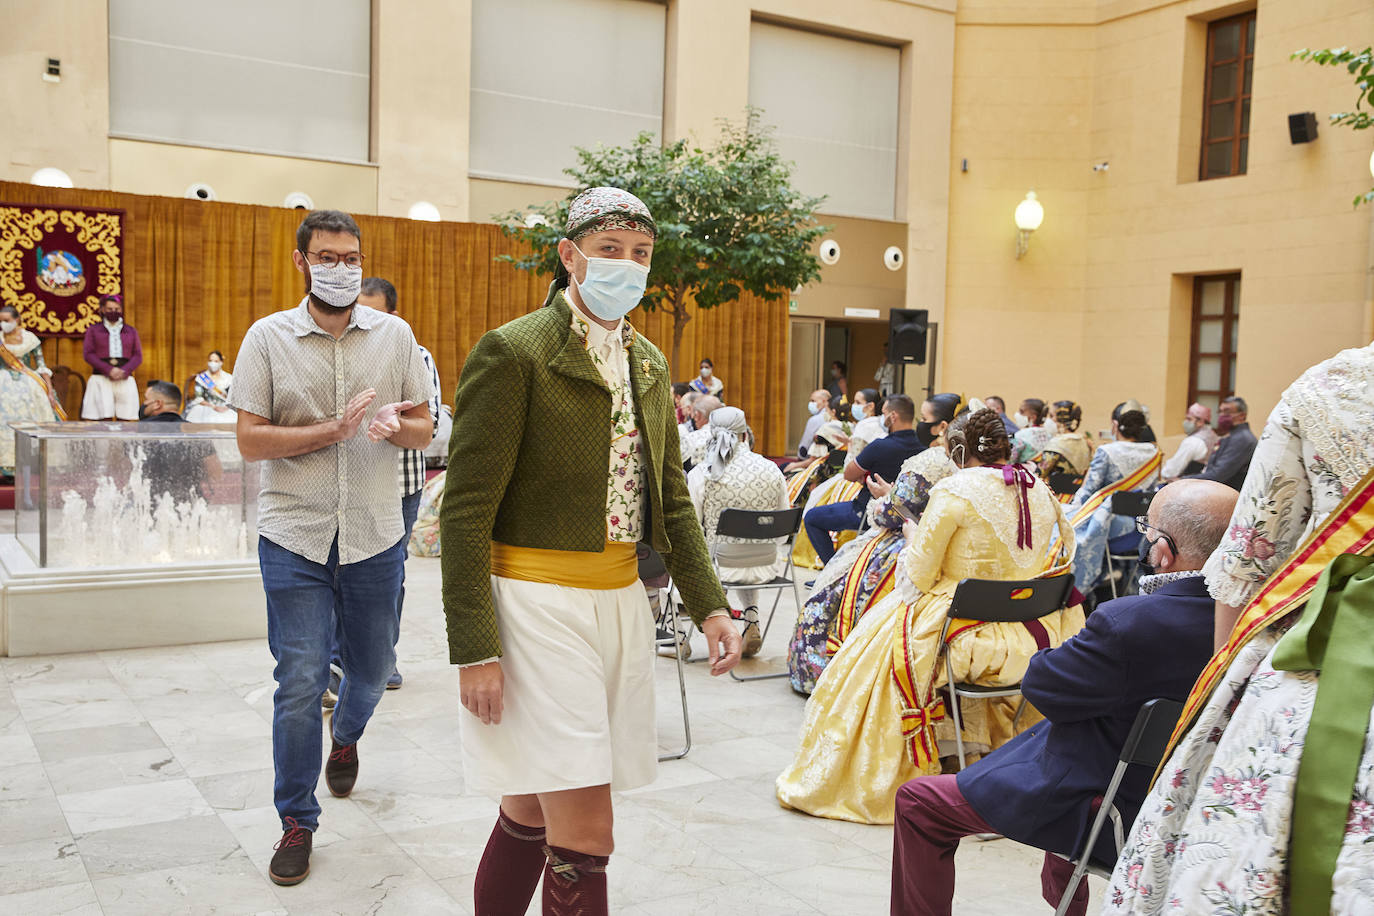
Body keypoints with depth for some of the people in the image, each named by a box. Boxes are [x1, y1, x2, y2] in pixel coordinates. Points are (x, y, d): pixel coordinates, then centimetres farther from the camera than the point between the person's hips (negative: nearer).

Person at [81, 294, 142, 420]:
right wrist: (109, 370, -12)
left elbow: (138, 356, 9)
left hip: (125, 380, 2)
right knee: (105, 418, -13)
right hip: (101, 379, -2)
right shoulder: (93, 330, 14)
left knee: (125, 419, -6)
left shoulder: (131, 331, 18)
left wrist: (124, 371, -10)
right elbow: (88, 354, 2)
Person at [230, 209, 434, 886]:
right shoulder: (268, 337, -1)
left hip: (375, 536, 2)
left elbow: (425, 428, 8)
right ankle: (297, 821, 15)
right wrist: (333, 431, -17)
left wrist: (395, 425, -15)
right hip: (294, 537, -2)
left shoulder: (394, 334, 4)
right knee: (299, 682, -2)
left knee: (372, 667, 16)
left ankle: (346, 737, 50)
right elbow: (250, 440, -6)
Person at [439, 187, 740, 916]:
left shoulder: (649, 363, 12)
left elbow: (670, 495, 17)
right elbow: (465, 511, -12)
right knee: (584, 835, -6)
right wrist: (474, 649, -17)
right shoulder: (513, 351, -10)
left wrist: (707, 604, 7)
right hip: (538, 603, -7)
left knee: (534, 812, 17)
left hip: (619, 601, 7)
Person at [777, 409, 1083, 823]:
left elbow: (918, 576, -12)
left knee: (878, 643, 14)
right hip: (1033, 634, 7)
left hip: (975, 638, -7)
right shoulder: (1040, 491, 4)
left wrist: (913, 538, 9)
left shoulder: (954, 491, -14)